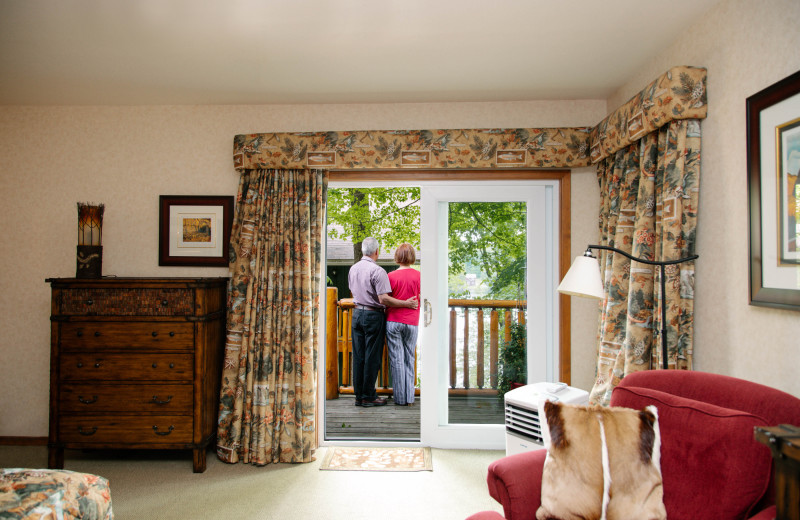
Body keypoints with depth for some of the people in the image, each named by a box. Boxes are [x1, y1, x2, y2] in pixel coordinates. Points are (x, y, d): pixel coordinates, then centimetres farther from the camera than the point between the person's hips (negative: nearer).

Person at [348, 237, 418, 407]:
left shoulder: (353, 269, 8)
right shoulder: (377, 271, -15)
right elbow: (383, 299, -20)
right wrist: (407, 303, -13)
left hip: (357, 313, 7)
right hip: (373, 316, -7)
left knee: (358, 356, 10)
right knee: (372, 357, 1)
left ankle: (359, 395, 17)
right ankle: (368, 397, 8)